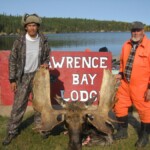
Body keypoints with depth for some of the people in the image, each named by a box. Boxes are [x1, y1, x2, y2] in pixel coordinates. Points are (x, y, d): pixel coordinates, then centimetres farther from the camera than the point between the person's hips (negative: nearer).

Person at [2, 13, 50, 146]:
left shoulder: (43, 41, -3)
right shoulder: (19, 42, -8)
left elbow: (48, 56, 11)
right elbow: (13, 61, -3)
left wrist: (46, 63, -12)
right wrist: (12, 80, -5)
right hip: (23, 77, -1)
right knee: (18, 104, 3)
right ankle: (12, 131, 18)